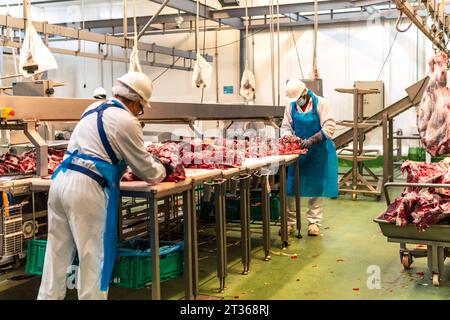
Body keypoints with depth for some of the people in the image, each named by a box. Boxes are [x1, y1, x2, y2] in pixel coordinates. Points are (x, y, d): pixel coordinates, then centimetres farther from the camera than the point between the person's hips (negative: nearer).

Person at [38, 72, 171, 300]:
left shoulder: (94, 108, 16)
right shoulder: (126, 122, -8)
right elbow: (148, 171, -1)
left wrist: (150, 162, 34)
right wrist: (163, 170, 22)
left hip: (61, 179, 8)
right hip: (86, 189, -8)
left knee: (58, 254, 15)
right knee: (93, 256, 2)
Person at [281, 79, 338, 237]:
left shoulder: (321, 103, -10)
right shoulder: (291, 106, 2)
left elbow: (329, 128, -15)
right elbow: (285, 127, 7)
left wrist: (311, 140, -26)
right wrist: (288, 136, -17)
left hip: (319, 152, -3)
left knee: (317, 188, 4)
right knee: (291, 187, 1)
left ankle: (314, 222, 15)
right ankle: (290, 222, 11)